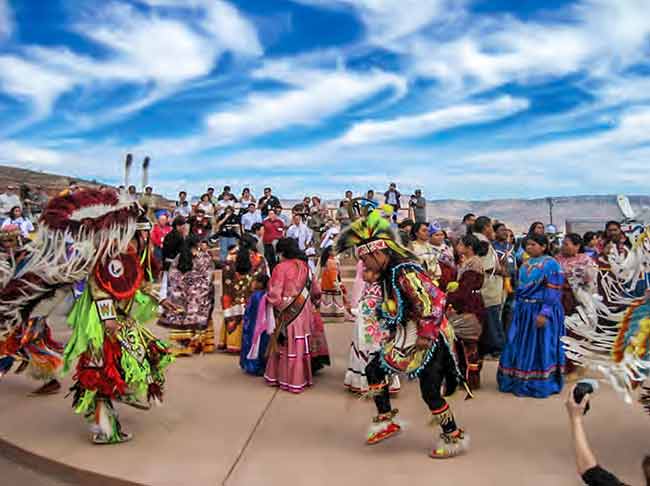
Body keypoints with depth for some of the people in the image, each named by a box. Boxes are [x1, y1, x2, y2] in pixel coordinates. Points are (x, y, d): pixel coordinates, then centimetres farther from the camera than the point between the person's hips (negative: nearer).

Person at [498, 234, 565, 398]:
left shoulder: (550, 264, -11)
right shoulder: (526, 264, 11)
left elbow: (553, 293, -16)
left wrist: (544, 313, -23)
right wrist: (517, 308, 14)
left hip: (540, 311, -7)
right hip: (524, 311, 7)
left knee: (540, 347, 2)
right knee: (520, 346, 11)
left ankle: (540, 385, 15)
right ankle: (518, 381, 24)